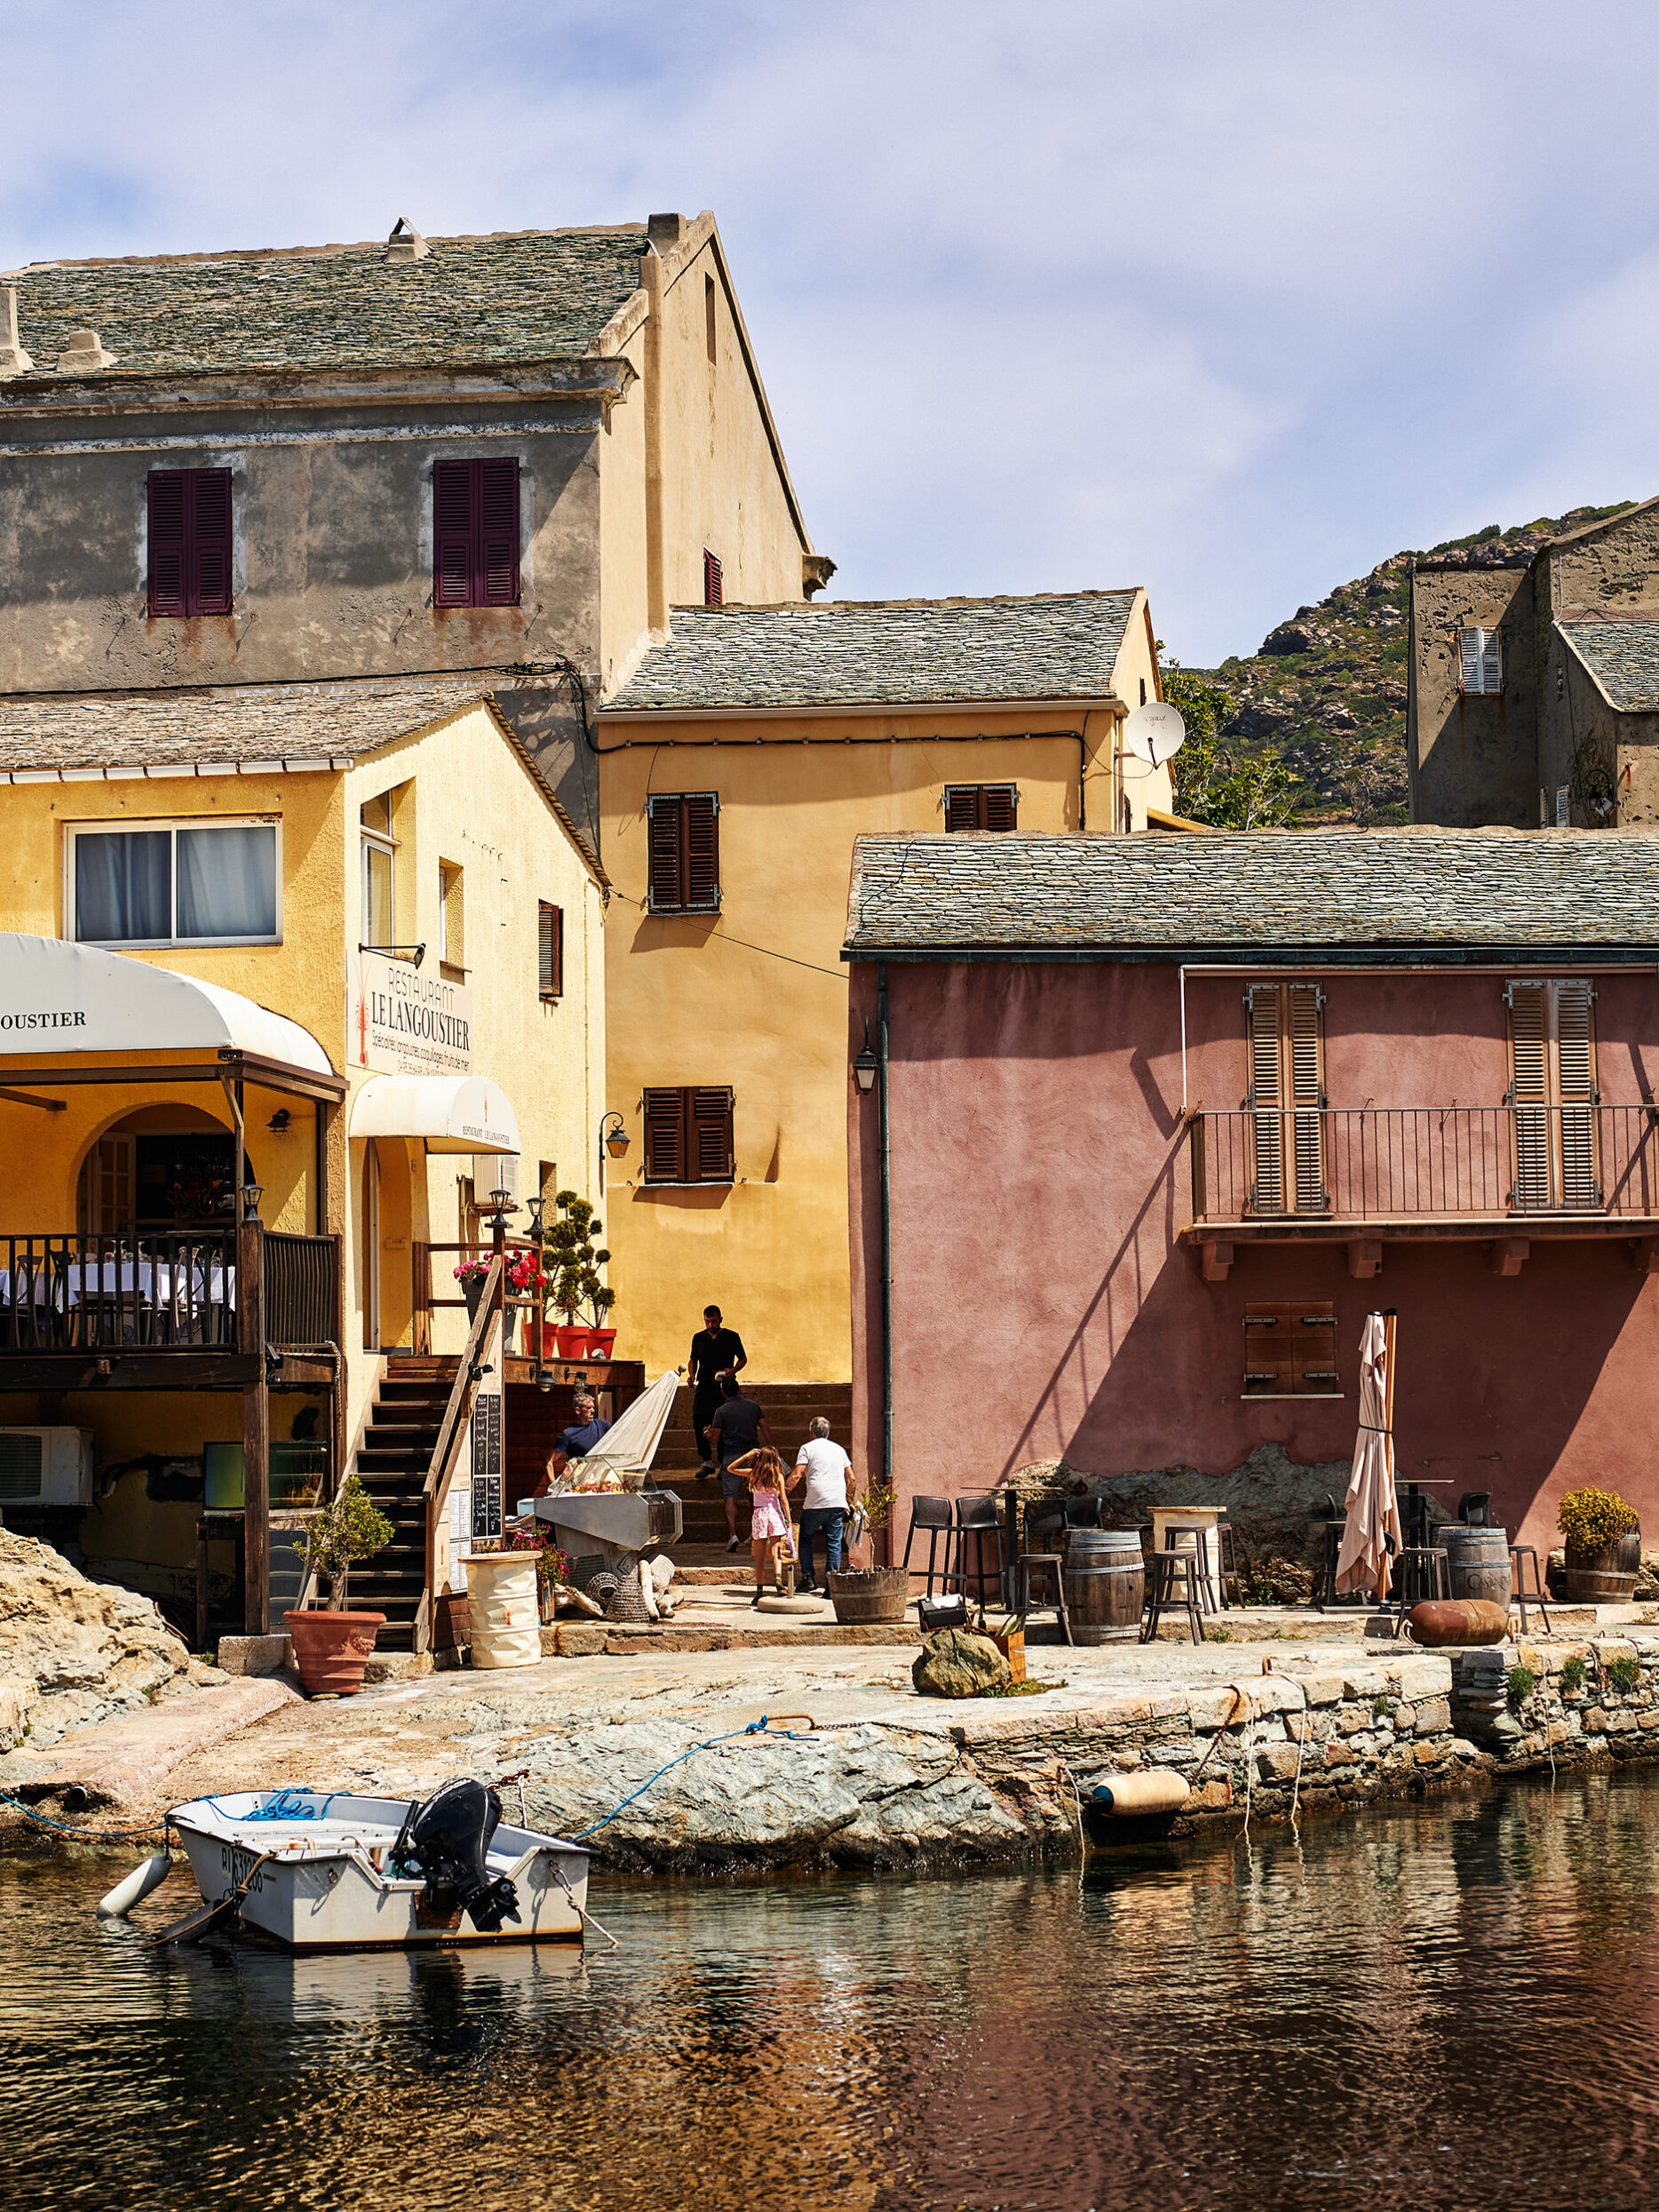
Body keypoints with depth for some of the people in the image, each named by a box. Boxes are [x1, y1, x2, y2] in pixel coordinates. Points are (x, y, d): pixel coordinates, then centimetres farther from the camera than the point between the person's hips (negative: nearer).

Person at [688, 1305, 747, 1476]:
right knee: (698, 1421, -12)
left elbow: (743, 1359, 11)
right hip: (703, 1385, 2)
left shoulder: (732, 1337, 3)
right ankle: (707, 1462, -3)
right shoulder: (699, 1338, 11)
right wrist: (692, 1376, 2)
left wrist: (733, 1370, -9)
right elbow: (693, 1360, 22)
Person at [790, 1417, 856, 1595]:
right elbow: (850, 1478, 18)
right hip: (838, 1504, 3)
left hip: (815, 1503, -3)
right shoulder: (839, 1449, 19)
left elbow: (797, 1475, -5)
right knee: (834, 1543, 5)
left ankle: (807, 1579, 7)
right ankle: (832, 1584, -2)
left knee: (805, 1539, 14)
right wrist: (848, 1499, 31)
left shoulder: (808, 1448, 5)